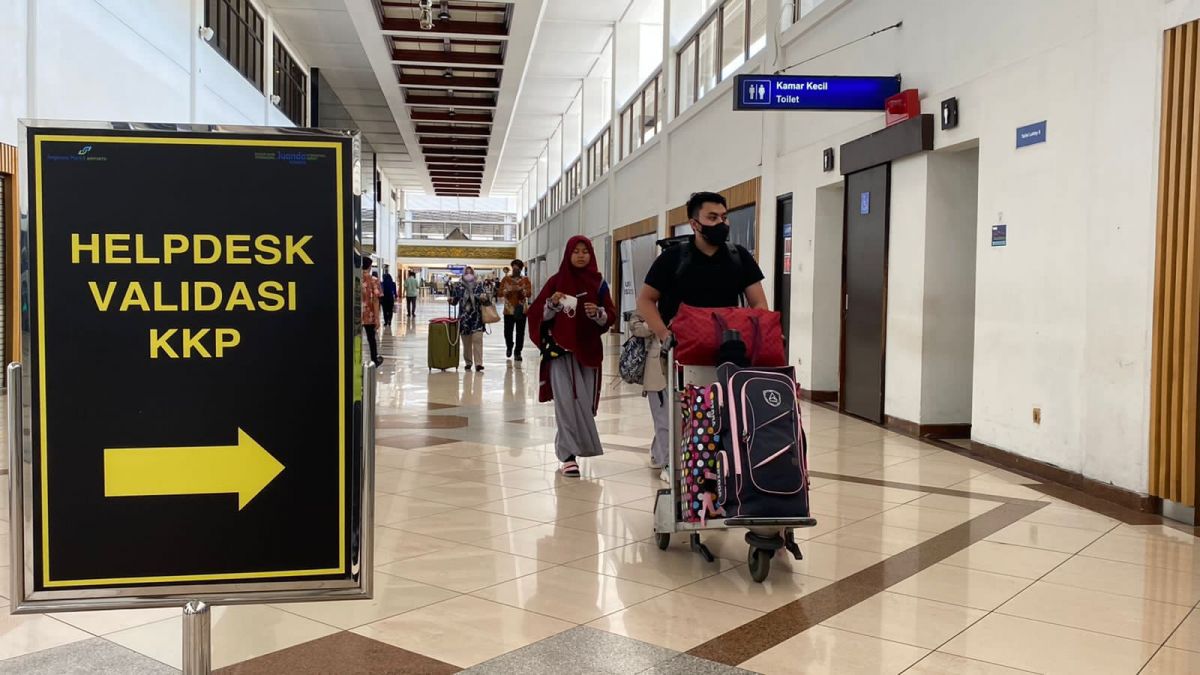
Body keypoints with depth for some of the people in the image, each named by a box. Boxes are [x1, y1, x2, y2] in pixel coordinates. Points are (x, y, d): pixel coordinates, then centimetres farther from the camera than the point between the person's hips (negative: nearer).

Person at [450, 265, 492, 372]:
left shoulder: (480, 285, 2)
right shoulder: (458, 287, 5)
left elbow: (486, 299, 2)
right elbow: (454, 301, 10)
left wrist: (485, 298, -21)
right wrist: (451, 300, -12)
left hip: (477, 317, -2)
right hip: (464, 317, 2)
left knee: (477, 340, -11)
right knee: (466, 342, 7)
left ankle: (478, 364, -14)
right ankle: (468, 362, 23)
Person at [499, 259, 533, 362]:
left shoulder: (525, 279, 4)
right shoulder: (506, 278, 4)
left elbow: (529, 293, -4)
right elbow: (500, 293, 1)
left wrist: (521, 290, -21)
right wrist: (508, 290, -17)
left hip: (521, 310, 0)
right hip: (508, 309, 0)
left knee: (520, 332, 0)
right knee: (508, 332, 3)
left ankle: (517, 352, 13)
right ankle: (509, 347, 33)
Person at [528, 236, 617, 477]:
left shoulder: (599, 283, 5)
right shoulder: (556, 281, 1)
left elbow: (611, 316, 3)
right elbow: (538, 314, 0)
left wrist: (598, 313, -17)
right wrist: (552, 304, -18)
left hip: (588, 350, 2)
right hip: (560, 349, -2)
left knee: (584, 402, 4)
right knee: (566, 401, -9)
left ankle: (569, 445, 28)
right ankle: (568, 455, -7)